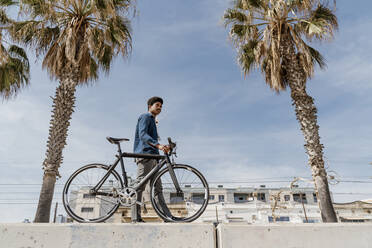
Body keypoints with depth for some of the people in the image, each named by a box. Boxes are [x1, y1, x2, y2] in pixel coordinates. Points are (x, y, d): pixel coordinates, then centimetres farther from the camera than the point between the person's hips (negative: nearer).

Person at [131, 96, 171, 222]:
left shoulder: (152, 120, 30)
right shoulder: (145, 117, 0)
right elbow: (143, 135, -18)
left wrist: (164, 148, 21)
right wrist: (158, 145, -31)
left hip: (152, 157, 10)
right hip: (144, 154, -10)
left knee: (157, 188, 5)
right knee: (140, 186, -11)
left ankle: (168, 216, 5)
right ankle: (135, 218, -10)